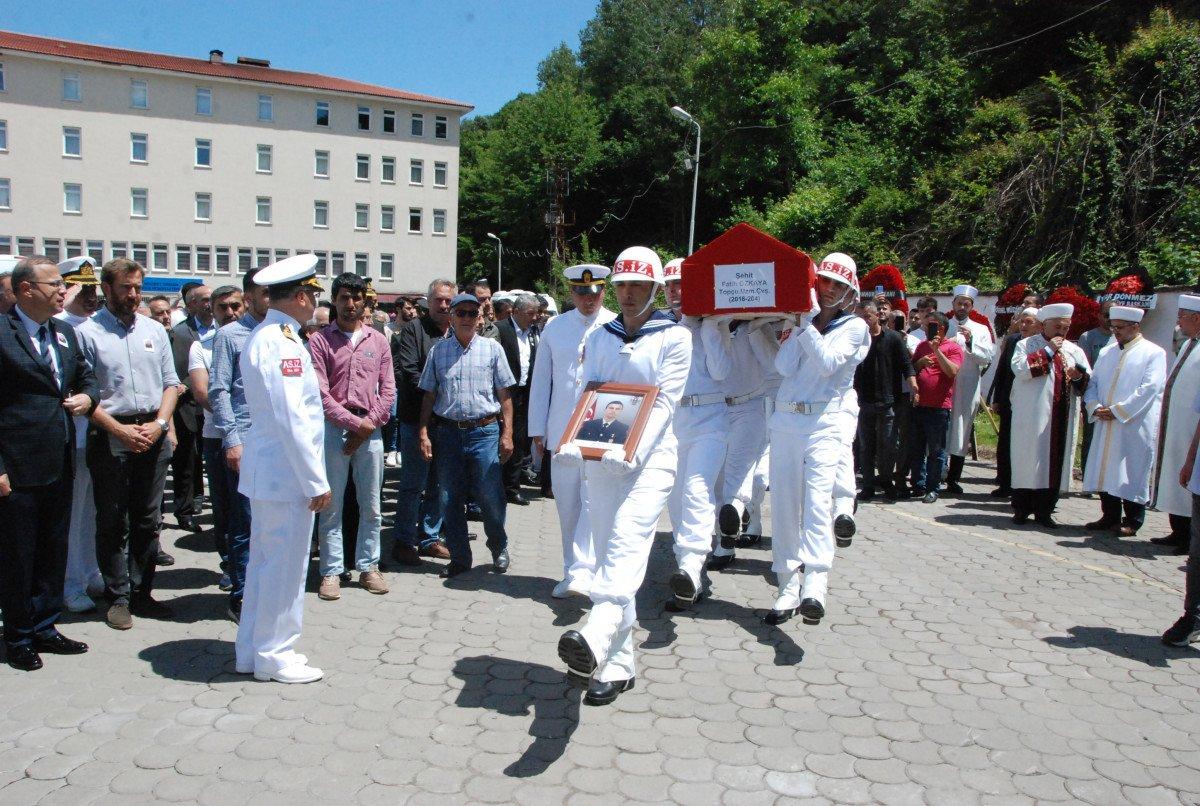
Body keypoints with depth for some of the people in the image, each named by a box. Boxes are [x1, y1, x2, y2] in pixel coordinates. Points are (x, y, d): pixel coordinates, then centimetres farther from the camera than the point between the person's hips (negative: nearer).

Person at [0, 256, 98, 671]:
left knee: (54, 551, 16)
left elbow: (87, 376, 25)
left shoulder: (65, 333, 11)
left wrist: (87, 396, 0)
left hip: (60, 466, 7)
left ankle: (44, 628, 30)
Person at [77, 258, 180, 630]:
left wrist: (158, 424, -4)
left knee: (148, 521, 10)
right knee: (113, 523, 4)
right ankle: (118, 597, 14)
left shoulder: (155, 330, 11)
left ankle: (141, 593, 21)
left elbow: (171, 383, 11)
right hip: (110, 437, -4)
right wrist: (120, 430, -14)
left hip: (153, 434, 4)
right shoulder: (88, 332, -3)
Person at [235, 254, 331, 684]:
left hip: (266, 471, 10)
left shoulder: (261, 336, 13)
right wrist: (316, 482, -18)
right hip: (287, 474, -10)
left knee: (264, 561, 18)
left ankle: (253, 651, 29)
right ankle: (274, 657, 15)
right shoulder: (281, 342, -19)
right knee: (285, 565, 2)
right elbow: (291, 419, -22)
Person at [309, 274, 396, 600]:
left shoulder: (378, 341, 11)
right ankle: (331, 571, 11)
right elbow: (319, 391, -6)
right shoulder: (320, 340, 2)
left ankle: (368, 567, 17)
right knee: (331, 505, 2)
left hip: (370, 430, 2)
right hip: (333, 428, -2)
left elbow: (388, 390, 7)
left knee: (371, 505, 7)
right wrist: (353, 422, -11)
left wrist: (369, 422, -6)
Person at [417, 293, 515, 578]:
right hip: (448, 433, 2)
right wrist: (424, 433, 4)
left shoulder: (492, 348, 3)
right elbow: (429, 395, 10)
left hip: (484, 431, -2)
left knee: (491, 498, -1)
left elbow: (505, 395, 4)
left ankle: (499, 547, 25)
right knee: (450, 500, 7)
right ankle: (459, 557, 22)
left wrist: (507, 433, -2)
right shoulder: (438, 350, 7)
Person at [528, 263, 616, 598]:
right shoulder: (554, 328, 9)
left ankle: (582, 571, -15)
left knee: (594, 500, -13)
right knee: (567, 505, 9)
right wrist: (537, 430, 8)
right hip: (561, 431, 3)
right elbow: (540, 380, 11)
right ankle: (573, 570, 21)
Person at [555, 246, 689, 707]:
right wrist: (574, 444, -11)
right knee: (609, 556, 5)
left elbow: (664, 402, -8)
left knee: (627, 543, -24)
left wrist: (634, 451, -24)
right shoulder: (599, 338, 16)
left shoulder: (673, 337, 1)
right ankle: (617, 665, 13)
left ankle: (595, 638, -44)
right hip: (601, 461, 5)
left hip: (650, 460, -5)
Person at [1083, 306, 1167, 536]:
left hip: (1135, 427, -6)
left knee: (1132, 473, -1)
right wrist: (1096, 407, -6)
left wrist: (1117, 411, -16)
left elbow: (1149, 388, -13)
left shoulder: (1154, 353, -3)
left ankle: (1132, 521, 10)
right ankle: (1110, 517, 18)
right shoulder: (1106, 352, 15)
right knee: (1105, 471, 8)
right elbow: (1093, 383, 14)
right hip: (1105, 426, 6)